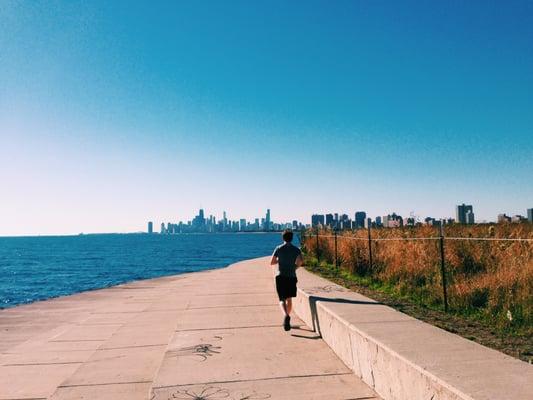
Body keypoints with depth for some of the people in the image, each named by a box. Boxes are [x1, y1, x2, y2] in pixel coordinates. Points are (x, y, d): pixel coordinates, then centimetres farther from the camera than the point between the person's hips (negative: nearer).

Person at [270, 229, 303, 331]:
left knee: (282, 299, -1)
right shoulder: (296, 249, 1)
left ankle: (286, 315, -27)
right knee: (289, 299, 16)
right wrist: (294, 267, 6)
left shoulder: (278, 249, 0)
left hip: (281, 277, -1)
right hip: (292, 277, 2)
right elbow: (301, 262, -13)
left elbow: (272, 262, 1)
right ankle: (287, 320, 23)